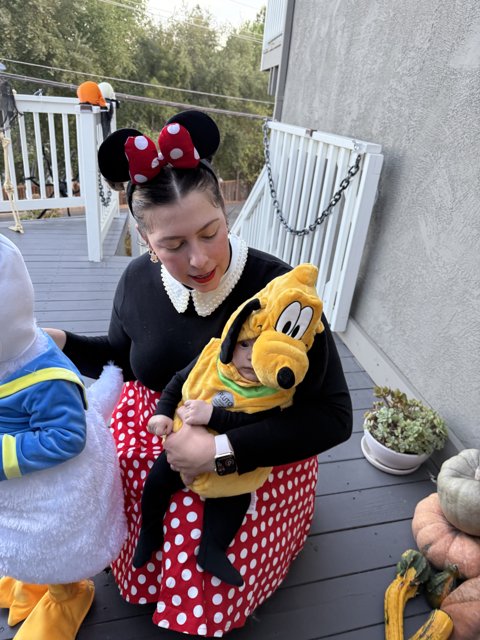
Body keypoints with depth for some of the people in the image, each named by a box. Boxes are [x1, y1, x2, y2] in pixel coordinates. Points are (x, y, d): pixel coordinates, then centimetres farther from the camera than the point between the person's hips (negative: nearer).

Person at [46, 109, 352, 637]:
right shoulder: (137, 280, -9)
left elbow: (334, 416, -24)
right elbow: (124, 359, 12)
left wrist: (221, 449, -30)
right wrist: (60, 343, -3)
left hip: (251, 454, -4)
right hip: (150, 437, 5)